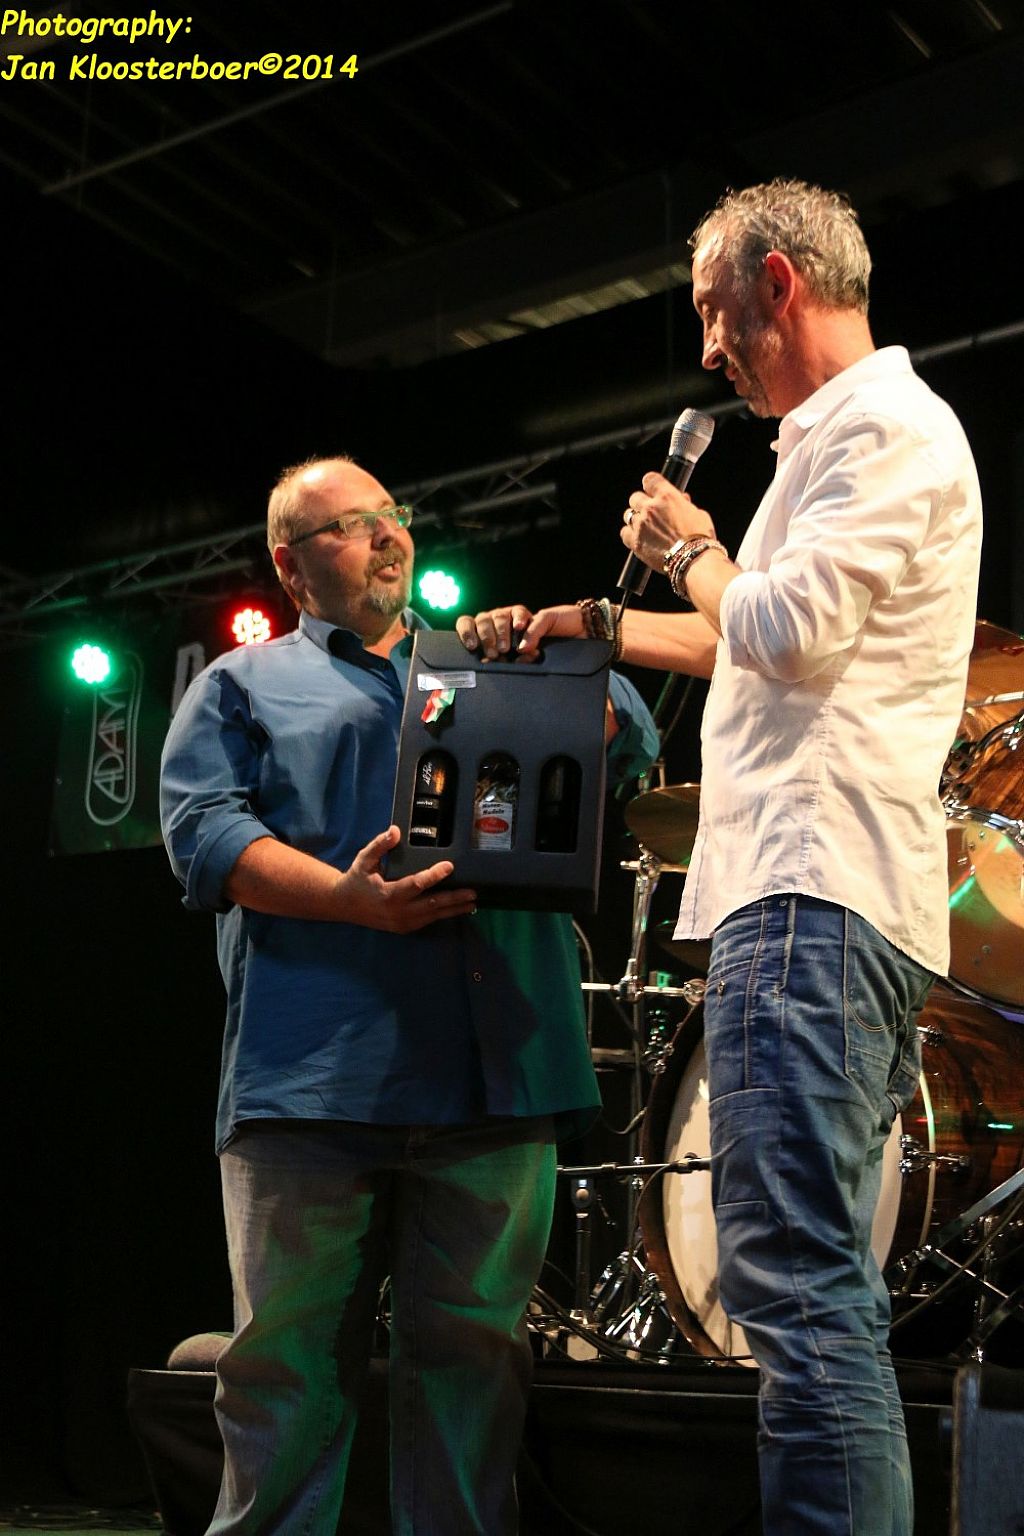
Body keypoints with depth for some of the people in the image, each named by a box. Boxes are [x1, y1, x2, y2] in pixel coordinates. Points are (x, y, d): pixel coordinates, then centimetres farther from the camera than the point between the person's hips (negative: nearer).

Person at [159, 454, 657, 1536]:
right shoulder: (243, 685, 16)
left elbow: (626, 739, 12)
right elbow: (203, 832, 1)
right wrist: (348, 898, -15)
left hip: (491, 1067, 3)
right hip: (312, 1070, -2)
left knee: (474, 1345, 5)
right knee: (290, 1350, 0)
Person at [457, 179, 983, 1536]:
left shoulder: (883, 424, -5)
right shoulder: (850, 434, 27)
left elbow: (792, 626, -18)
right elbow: (752, 646, 36)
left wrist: (687, 548, 1)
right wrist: (590, 624, 35)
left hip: (816, 896, -11)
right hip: (821, 900, 11)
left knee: (794, 1277, -17)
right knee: (819, 1280, 12)